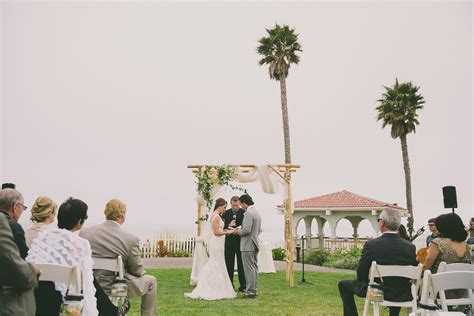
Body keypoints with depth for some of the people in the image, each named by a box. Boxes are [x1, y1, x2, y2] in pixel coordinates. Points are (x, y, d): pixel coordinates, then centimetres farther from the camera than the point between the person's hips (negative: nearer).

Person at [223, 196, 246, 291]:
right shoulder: (226, 213, 5)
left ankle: (243, 286, 10)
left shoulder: (244, 213, -5)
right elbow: (222, 227, 3)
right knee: (229, 264, 8)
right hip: (229, 241, 3)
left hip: (240, 241, -3)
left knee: (241, 264, 3)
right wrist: (228, 226, -17)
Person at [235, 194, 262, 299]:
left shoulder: (248, 213, -17)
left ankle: (250, 292, -3)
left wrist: (239, 232, -7)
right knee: (254, 267, 13)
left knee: (249, 268, -6)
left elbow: (247, 229, -24)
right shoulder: (257, 213, 14)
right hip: (255, 244, 10)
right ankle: (253, 289, 19)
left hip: (248, 245, -10)